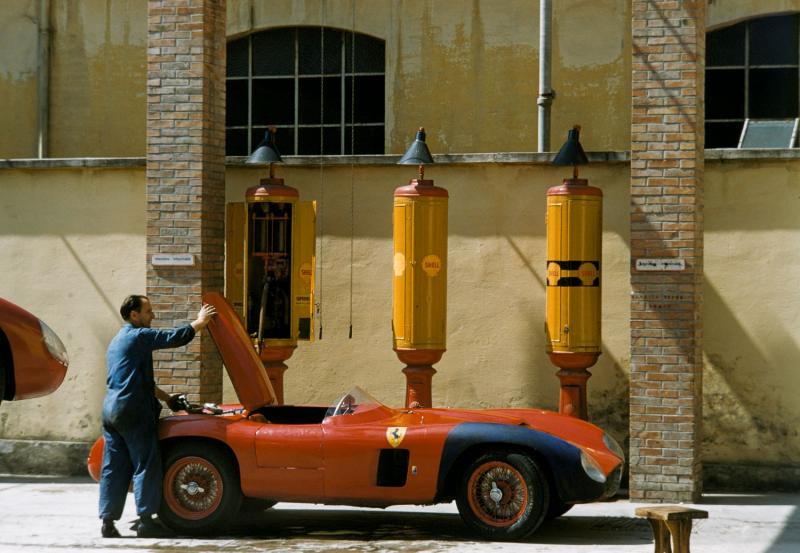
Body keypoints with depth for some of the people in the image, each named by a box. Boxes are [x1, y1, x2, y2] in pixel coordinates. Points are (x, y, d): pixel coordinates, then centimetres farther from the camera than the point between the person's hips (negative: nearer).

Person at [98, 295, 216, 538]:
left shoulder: (116, 342, 23)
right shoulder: (139, 336, -7)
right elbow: (177, 337, -9)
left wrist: (165, 398, 32)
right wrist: (201, 321, 7)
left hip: (110, 410, 9)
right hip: (133, 411, -9)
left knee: (114, 468, 7)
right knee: (146, 465, -3)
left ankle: (108, 522, 5)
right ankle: (145, 521, -4)